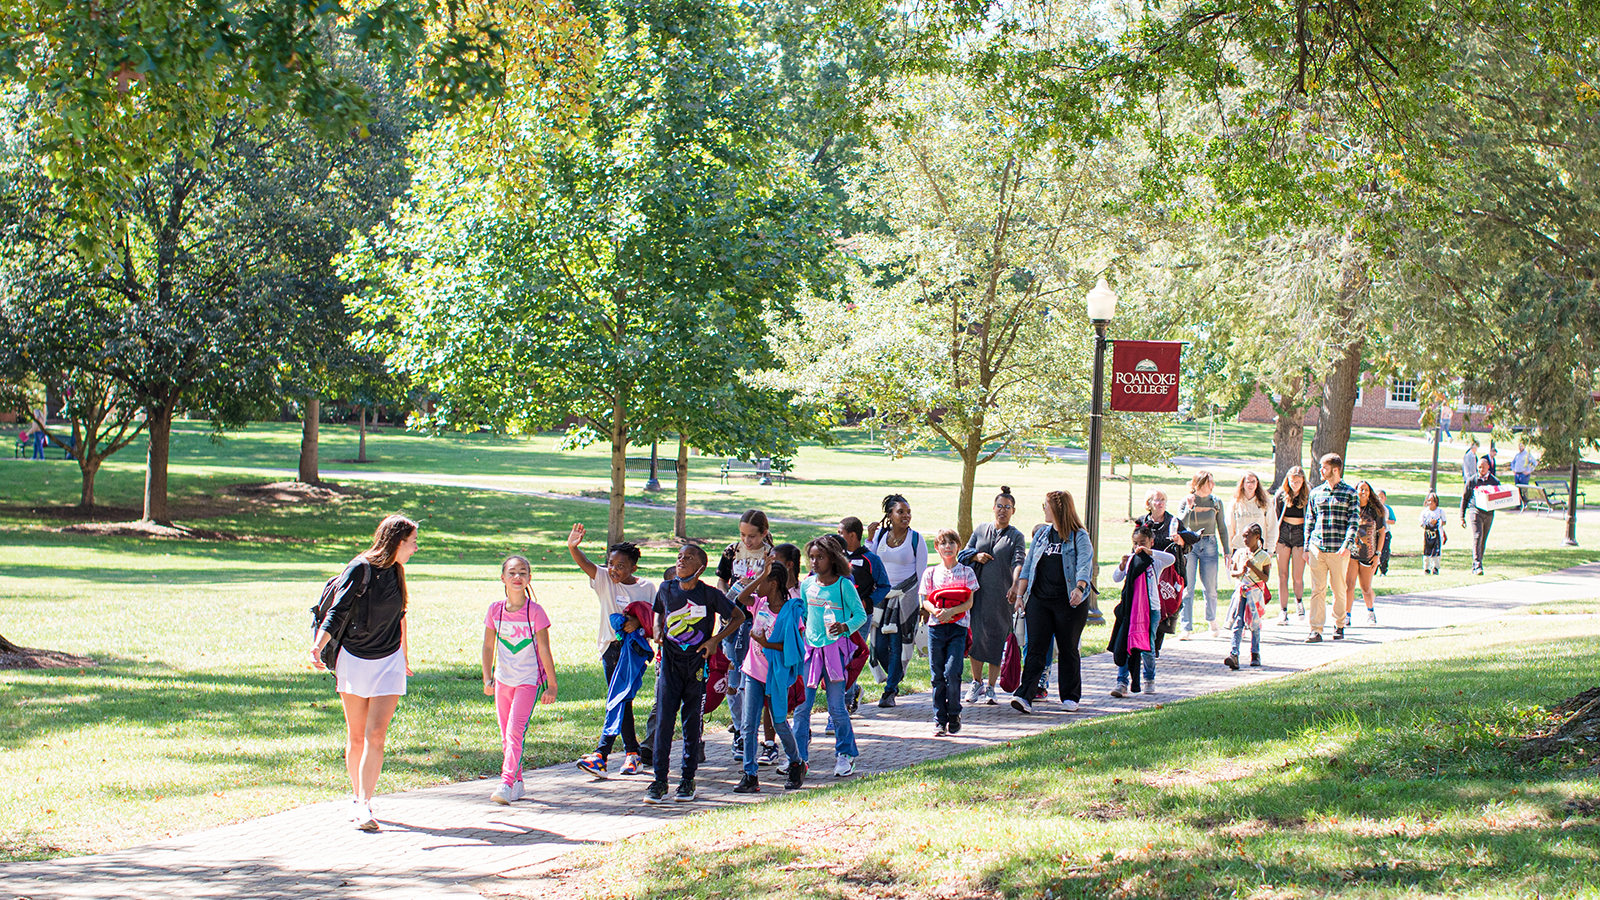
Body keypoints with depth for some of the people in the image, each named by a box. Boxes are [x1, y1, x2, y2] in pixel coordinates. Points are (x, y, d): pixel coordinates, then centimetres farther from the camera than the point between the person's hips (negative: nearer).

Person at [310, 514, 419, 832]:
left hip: (388, 663, 3)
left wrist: (404, 656, 30)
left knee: (375, 735, -10)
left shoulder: (396, 572, 5)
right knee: (356, 737, 6)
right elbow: (337, 612, -16)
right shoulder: (359, 570, -12)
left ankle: (364, 806, -12)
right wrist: (318, 646, -31)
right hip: (353, 660, -3)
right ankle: (358, 797, 22)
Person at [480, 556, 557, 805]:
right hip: (503, 680, 4)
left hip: (529, 680, -4)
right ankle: (517, 784, 21)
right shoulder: (495, 609, -2)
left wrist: (552, 685, -6)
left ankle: (506, 784, -22)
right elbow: (488, 646, 9)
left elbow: (544, 650, -8)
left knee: (515, 731, -17)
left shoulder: (535, 611, -11)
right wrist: (487, 679, 7)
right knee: (506, 736, 9)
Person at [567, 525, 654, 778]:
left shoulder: (646, 588, 0)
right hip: (610, 647, 3)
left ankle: (601, 756, -17)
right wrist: (572, 547, -32)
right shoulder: (604, 580, 2)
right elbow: (584, 564, -15)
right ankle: (633, 754, 20)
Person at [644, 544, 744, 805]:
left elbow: (738, 617, 1)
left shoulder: (709, 594, -8)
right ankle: (659, 780, -1)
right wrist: (658, 632, 6)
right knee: (663, 720, -5)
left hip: (698, 664, -2)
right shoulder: (666, 588, 2)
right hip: (670, 663, 2)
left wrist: (716, 640, -8)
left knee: (693, 723, 3)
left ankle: (688, 779, 15)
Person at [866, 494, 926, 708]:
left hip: (905, 597, -3)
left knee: (897, 646, -3)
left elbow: (921, 574, -2)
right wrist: (870, 538, -2)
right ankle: (894, 676, 30)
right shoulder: (880, 535, 4)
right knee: (879, 645, 2)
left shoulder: (916, 539, -5)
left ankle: (890, 691, 8)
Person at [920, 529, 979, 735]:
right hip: (936, 627, 2)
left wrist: (951, 611, -16)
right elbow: (925, 601, 7)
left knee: (952, 672, -12)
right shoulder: (930, 573, 11)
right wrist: (934, 610, -14)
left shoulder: (966, 572, 5)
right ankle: (940, 720, 8)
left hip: (958, 627, -2)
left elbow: (969, 603, -1)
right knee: (938, 676, 2)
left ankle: (954, 714, 6)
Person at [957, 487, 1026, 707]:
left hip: (1001, 595, -3)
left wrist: (1015, 586, -28)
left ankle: (990, 688, 6)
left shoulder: (1016, 537, 2)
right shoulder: (980, 530, 13)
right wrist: (976, 556, -6)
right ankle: (977, 683, 15)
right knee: (976, 636, 0)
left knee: (997, 639, -2)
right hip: (978, 591, 3)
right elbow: (964, 554, 16)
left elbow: (1018, 563, -12)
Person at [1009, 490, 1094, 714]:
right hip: (1039, 599, 4)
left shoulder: (1079, 537, -2)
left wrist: (1079, 588, -33)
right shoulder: (1042, 534, 15)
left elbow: (1084, 565, -15)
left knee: (1068, 649, 6)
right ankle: (1024, 696, -13)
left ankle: (1070, 697, 18)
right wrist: (1020, 594, 10)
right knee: (1035, 649, -5)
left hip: (1069, 602, -4)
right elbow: (1028, 566, 17)